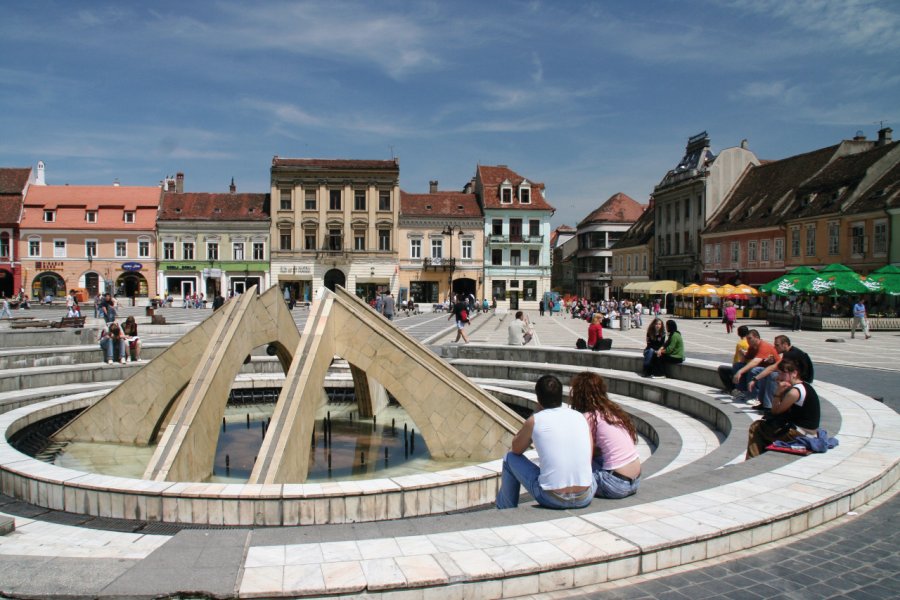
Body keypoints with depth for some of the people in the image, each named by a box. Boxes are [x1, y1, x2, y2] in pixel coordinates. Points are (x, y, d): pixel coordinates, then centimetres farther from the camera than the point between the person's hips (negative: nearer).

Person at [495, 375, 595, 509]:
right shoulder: (580, 417, 6)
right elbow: (588, 459, 13)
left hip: (552, 499, -3)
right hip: (584, 499, 3)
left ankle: (506, 510, 35)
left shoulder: (534, 420, -2)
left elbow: (516, 449, 16)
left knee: (510, 458, 20)